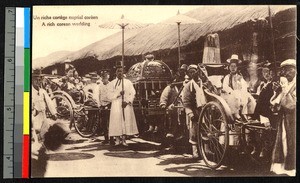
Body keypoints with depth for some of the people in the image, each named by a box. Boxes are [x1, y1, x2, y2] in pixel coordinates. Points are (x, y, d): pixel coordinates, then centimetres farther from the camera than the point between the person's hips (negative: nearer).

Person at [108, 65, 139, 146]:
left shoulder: (128, 82, 10)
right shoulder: (112, 83, 10)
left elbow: (132, 93, 3)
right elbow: (110, 96, 1)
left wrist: (127, 101, -10)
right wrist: (119, 93, -14)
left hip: (126, 105, 0)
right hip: (116, 105, 0)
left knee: (126, 121, -4)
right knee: (116, 122, -5)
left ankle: (123, 139, -1)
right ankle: (117, 139, -1)